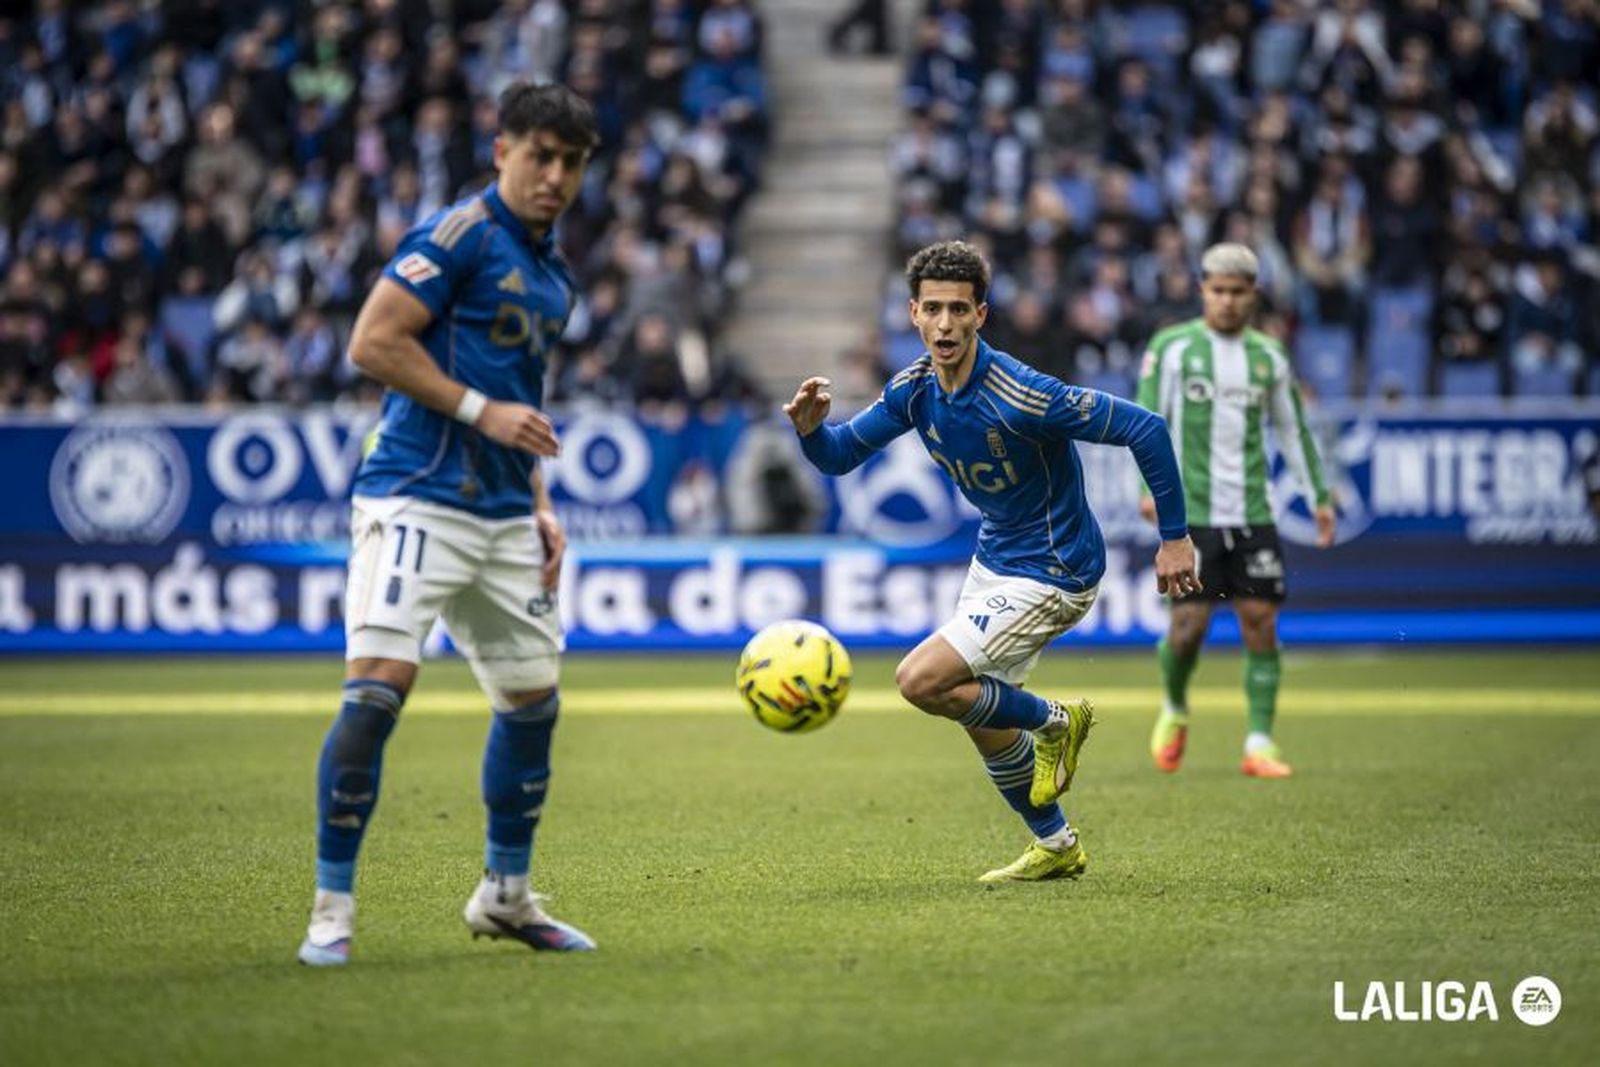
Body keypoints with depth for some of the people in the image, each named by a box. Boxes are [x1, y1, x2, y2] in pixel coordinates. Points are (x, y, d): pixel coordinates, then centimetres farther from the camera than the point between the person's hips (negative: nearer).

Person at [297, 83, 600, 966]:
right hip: (416, 501, -8)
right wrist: (482, 410, -16)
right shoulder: (460, 235, -8)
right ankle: (332, 908, -8)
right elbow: (373, 342, -15)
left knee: (533, 699, 12)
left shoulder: (552, 273, 18)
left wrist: (540, 507, 19)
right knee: (377, 685, -17)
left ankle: (506, 896, 29)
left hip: (503, 517, 8)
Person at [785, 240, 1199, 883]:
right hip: (994, 560, 8)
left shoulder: (1022, 396, -29)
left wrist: (1175, 536, -20)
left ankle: (1054, 723, 6)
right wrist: (811, 429, -23)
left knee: (921, 681, -18)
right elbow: (840, 456, 1)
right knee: (984, 721, 15)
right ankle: (1056, 847, 35)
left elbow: (1144, 429, -24)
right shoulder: (914, 389, -6)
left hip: (1051, 574, -8)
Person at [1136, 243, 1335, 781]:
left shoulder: (1268, 355, 12)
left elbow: (1293, 429, 19)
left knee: (1260, 623, -4)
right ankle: (1174, 712, 22)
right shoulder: (1173, 348, 1)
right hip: (1191, 512, -3)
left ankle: (1259, 744, 1)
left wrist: (1320, 496, 15)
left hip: (1253, 513, 3)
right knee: (1189, 625, -7)